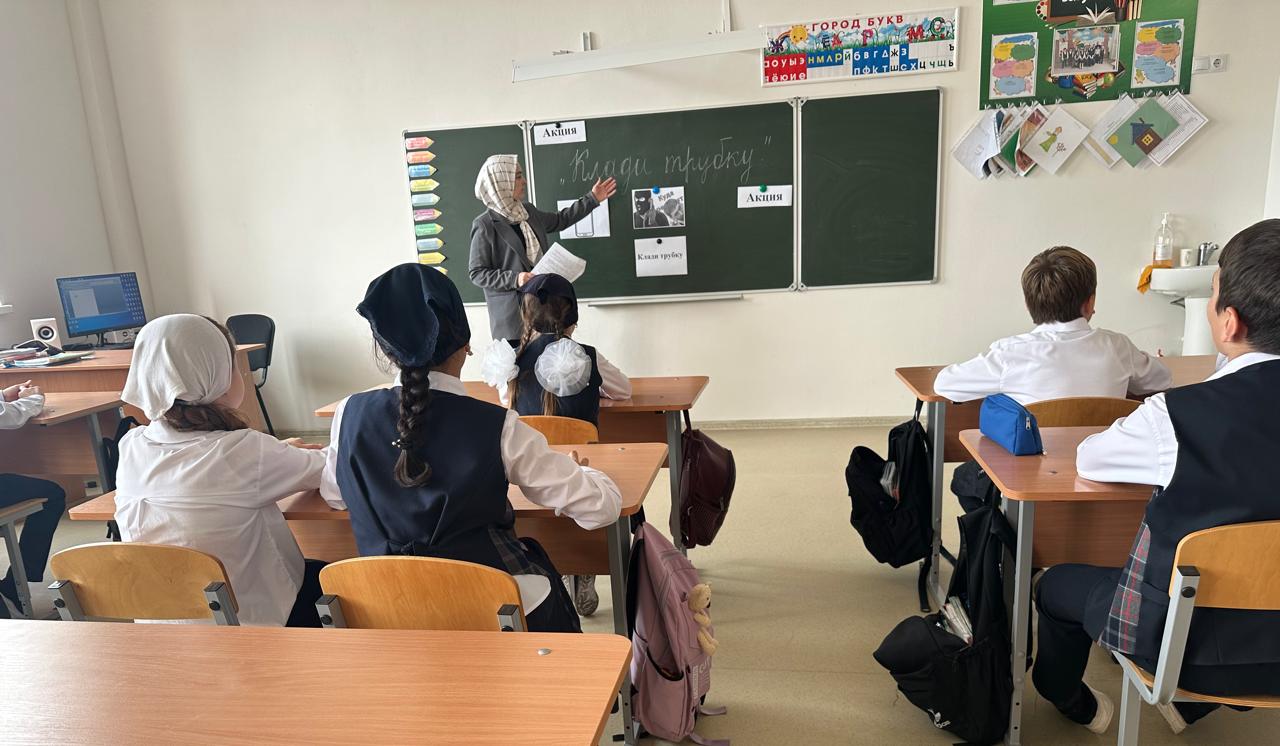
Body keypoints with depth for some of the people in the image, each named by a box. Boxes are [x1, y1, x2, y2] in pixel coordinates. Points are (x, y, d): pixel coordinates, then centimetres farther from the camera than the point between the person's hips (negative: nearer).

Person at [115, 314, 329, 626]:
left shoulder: (130, 448, -8)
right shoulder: (243, 451, -26)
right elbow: (326, 470, -11)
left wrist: (280, 452, 15)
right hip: (247, 620, -6)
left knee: (305, 569, 28)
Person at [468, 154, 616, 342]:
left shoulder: (527, 211, 10)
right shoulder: (485, 225, -10)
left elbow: (559, 220, 27)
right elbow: (476, 273, -9)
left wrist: (592, 199, 27)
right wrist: (514, 279, -20)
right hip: (512, 310, -6)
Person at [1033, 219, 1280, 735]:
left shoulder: (1177, 415, -28)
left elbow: (1087, 460, -11)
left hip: (1189, 638, -5)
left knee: (1057, 585, 19)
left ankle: (1071, 702, 47)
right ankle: (1191, 705, 51)